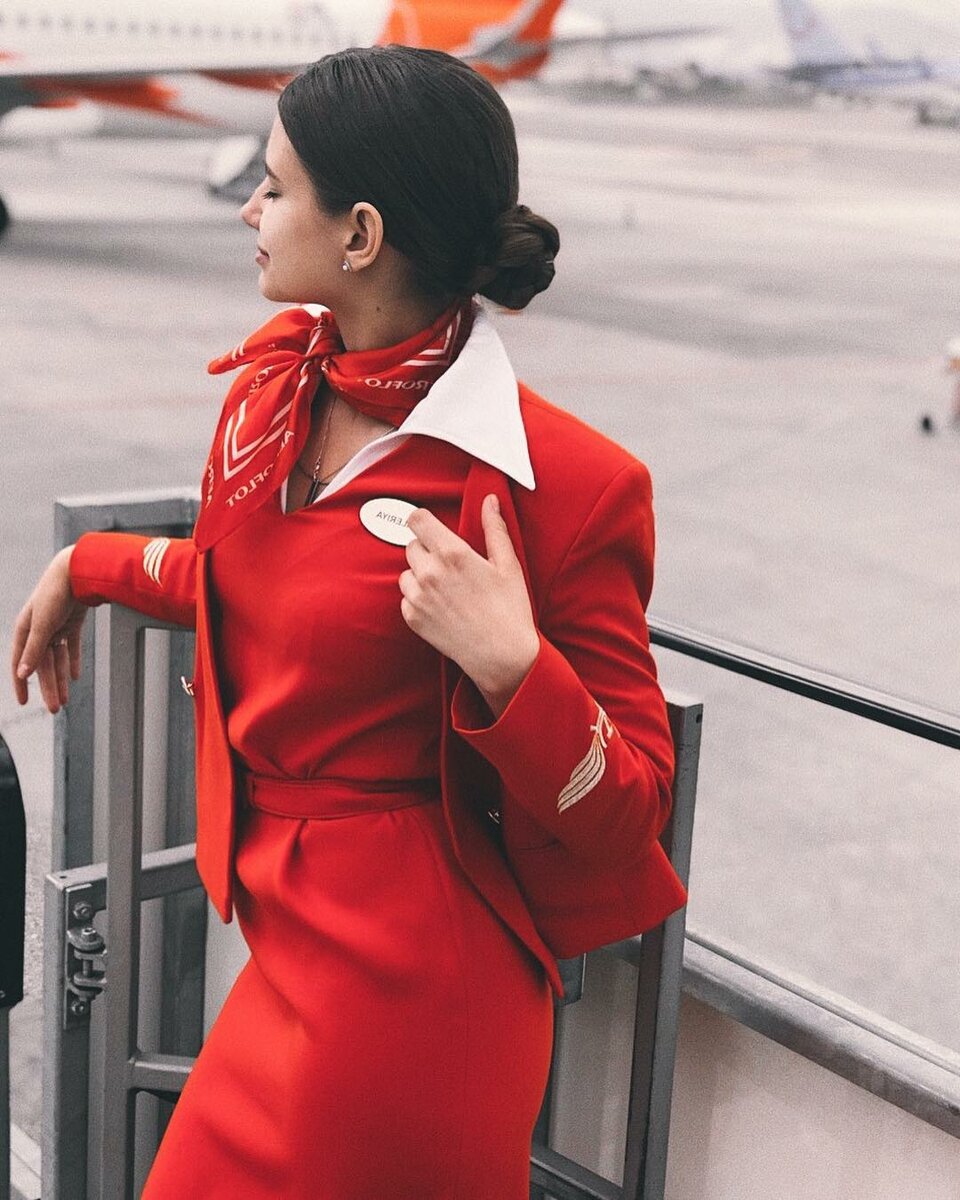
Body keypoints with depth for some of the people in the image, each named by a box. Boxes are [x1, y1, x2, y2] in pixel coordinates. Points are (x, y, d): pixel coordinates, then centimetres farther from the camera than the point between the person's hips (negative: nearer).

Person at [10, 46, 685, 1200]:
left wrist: (512, 667, -33)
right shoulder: (275, 381, 0)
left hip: (405, 973, -7)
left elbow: (629, 806, -16)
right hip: (289, 930, 8)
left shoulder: (566, 480, -23)